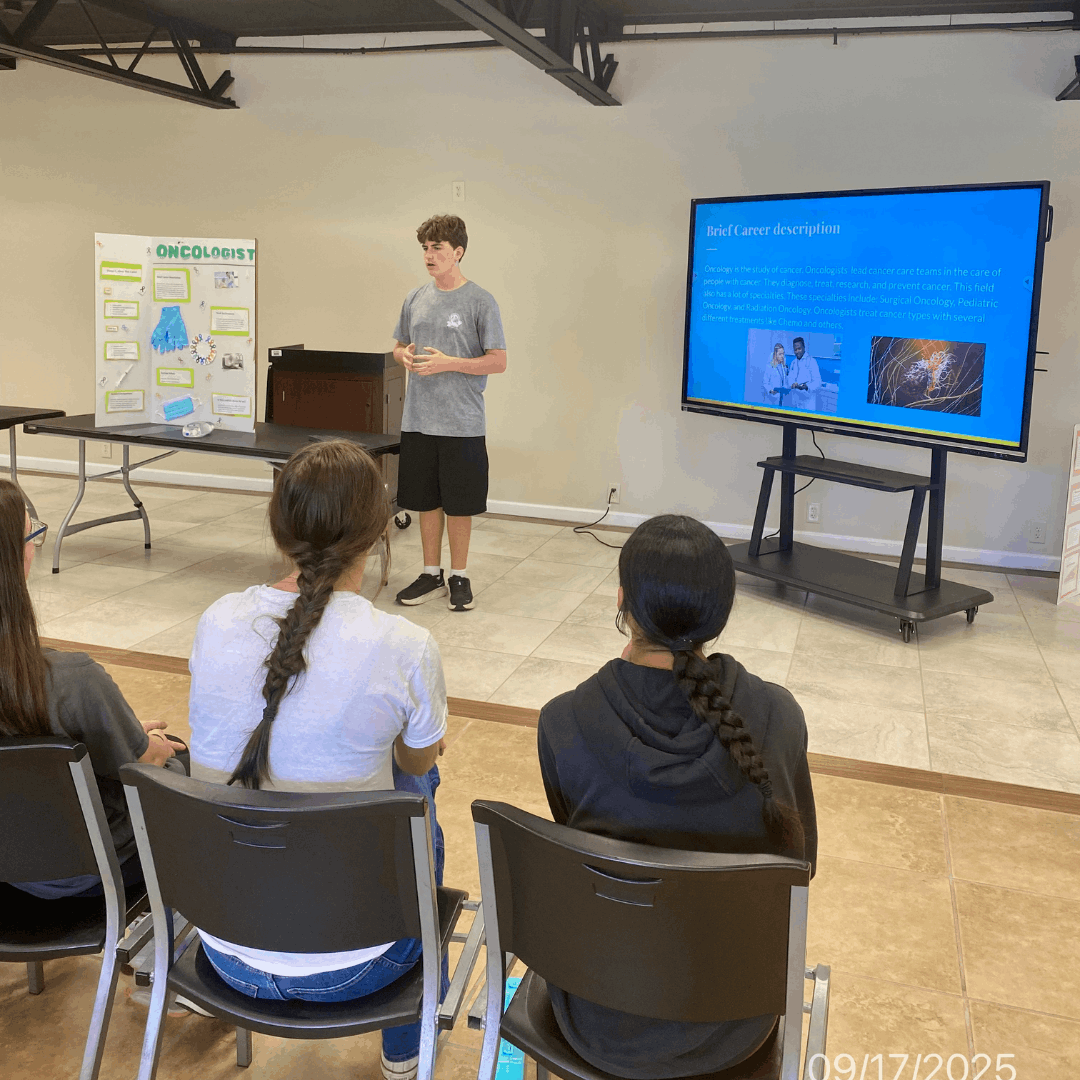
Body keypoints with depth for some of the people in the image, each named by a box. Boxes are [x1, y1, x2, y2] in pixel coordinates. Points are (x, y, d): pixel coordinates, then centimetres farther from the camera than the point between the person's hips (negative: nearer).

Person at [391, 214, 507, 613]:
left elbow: (498, 361, -8)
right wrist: (405, 356, -5)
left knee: (458, 503, 4)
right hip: (418, 419, 5)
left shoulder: (480, 302, -6)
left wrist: (448, 363, -18)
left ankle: (459, 576, 20)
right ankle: (431, 575, 26)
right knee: (426, 500, 12)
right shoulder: (415, 299, 10)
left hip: (461, 424, -5)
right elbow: (399, 347, 20)